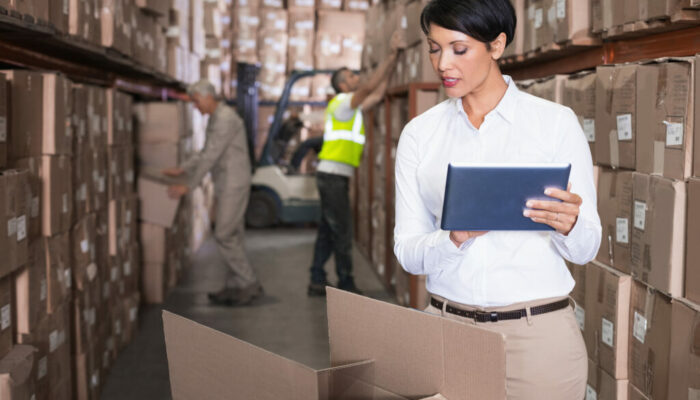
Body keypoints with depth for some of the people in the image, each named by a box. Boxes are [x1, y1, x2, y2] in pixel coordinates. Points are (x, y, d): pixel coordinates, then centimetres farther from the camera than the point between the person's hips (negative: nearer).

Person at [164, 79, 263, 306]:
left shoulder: (225, 119, -16)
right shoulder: (215, 119, 16)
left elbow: (211, 156, -20)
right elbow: (206, 153, 24)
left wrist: (189, 186, -18)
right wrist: (181, 170, 16)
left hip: (233, 185, -10)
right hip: (226, 185, 10)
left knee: (224, 236, -10)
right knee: (231, 236, 10)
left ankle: (249, 284, -4)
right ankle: (234, 287, 14)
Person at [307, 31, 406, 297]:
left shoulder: (351, 107, 18)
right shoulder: (342, 103, -9)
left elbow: (377, 93, 16)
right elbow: (371, 86, -20)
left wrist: (393, 59, 11)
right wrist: (392, 57, -17)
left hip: (334, 176, 10)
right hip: (333, 175, -10)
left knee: (328, 230, 10)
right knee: (342, 231, -6)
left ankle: (317, 282, 13)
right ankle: (346, 285, -1)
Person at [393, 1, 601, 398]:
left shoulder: (557, 122, -4)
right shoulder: (420, 133, 3)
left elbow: (585, 249, -2)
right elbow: (408, 252, 0)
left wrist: (569, 225, -25)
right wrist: (455, 238, -20)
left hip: (539, 331, -2)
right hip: (447, 325, 2)